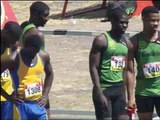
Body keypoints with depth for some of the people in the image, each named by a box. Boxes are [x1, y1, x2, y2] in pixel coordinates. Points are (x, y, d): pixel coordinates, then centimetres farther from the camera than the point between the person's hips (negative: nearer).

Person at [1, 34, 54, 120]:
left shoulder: (43, 56, 1)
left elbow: (49, 74, 19)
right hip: (21, 104, -5)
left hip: (38, 104, 5)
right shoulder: (14, 59, -15)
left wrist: (45, 96, 11)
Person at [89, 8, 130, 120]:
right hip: (104, 88, -7)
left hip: (119, 88, 7)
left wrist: (126, 91, 13)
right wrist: (99, 92, -19)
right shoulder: (102, 40, -10)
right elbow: (93, 67, -13)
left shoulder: (125, 41, 11)